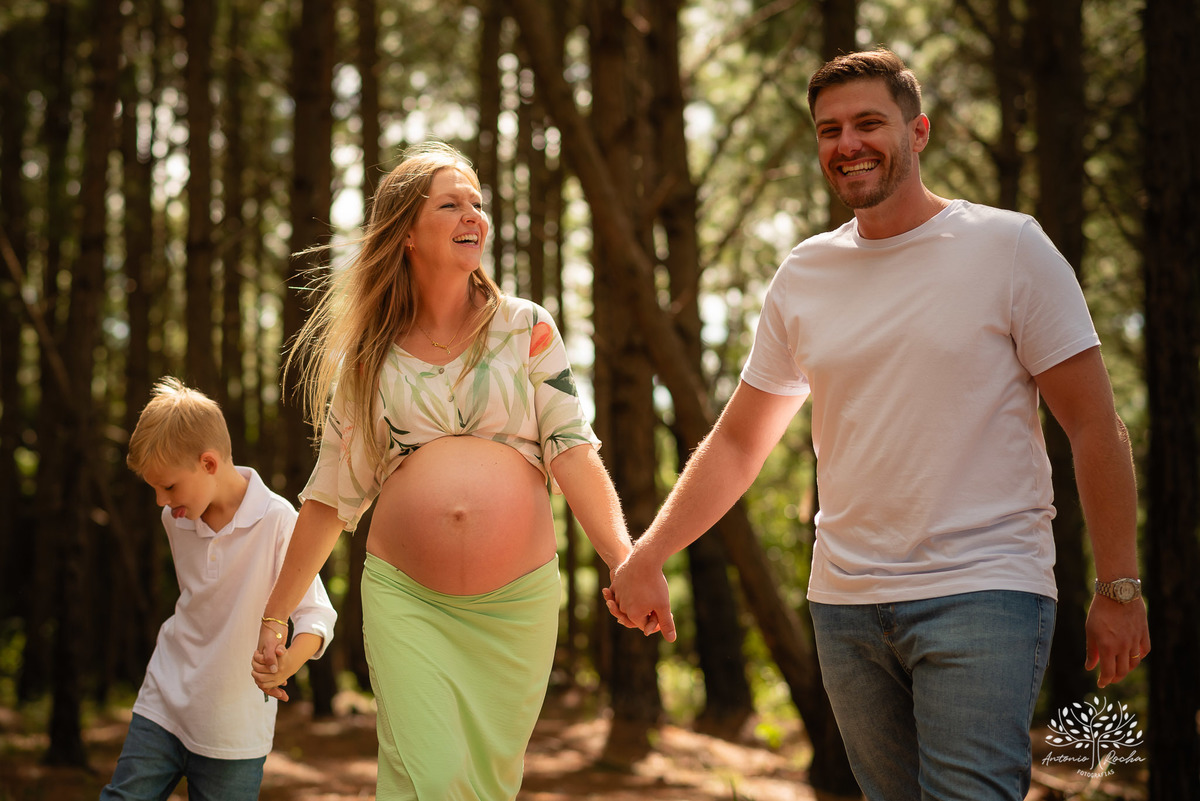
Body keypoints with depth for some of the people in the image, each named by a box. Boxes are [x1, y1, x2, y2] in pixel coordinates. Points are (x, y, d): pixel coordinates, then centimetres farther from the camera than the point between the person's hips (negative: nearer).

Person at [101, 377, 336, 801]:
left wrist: (288, 660, -38)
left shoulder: (277, 520, -15)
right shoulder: (175, 519, 4)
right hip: (163, 703, 5)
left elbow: (317, 615, -19)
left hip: (234, 729, -5)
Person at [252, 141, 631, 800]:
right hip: (404, 599, 0)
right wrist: (268, 619, 14)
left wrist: (626, 561, -18)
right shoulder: (367, 358, 7)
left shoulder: (525, 328, 5)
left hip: (517, 600, 0)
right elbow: (330, 498, 12)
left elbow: (571, 449, -3)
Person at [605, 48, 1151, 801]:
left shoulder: (1009, 246, -3)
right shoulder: (804, 275, 9)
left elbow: (1096, 427, -3)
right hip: (846, 600, 5)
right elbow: (737, 442, 16)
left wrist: (1120, 589, -7)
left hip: (984, 596, -4)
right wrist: (644, 558, 8)